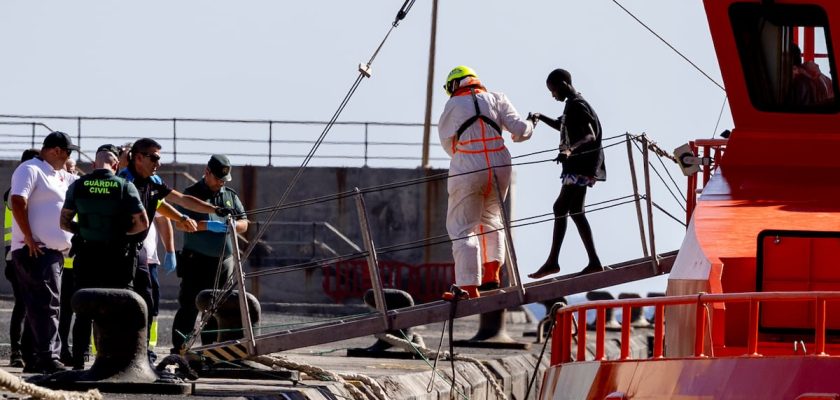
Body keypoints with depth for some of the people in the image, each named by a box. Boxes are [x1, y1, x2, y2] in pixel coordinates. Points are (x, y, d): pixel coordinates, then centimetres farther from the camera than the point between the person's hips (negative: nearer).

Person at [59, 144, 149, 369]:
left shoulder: (78, 186, 1)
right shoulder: (125, 187, -6)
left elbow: (64, 222, 4)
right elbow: (142, 223, -9)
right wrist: (124, 232, 6)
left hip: (86, 256, 2)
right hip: (116, 258, -2)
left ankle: (78, 363, 3)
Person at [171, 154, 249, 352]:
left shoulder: (230, 195, 16)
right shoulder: (192, 194, 0)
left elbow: (244, 223, 15)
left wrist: (233, 225, -9)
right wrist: (208, 226, -23)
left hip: (224, 262, 5)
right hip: (197, 261, -5)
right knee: (189, 307, -8)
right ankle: (179, 350, -8)